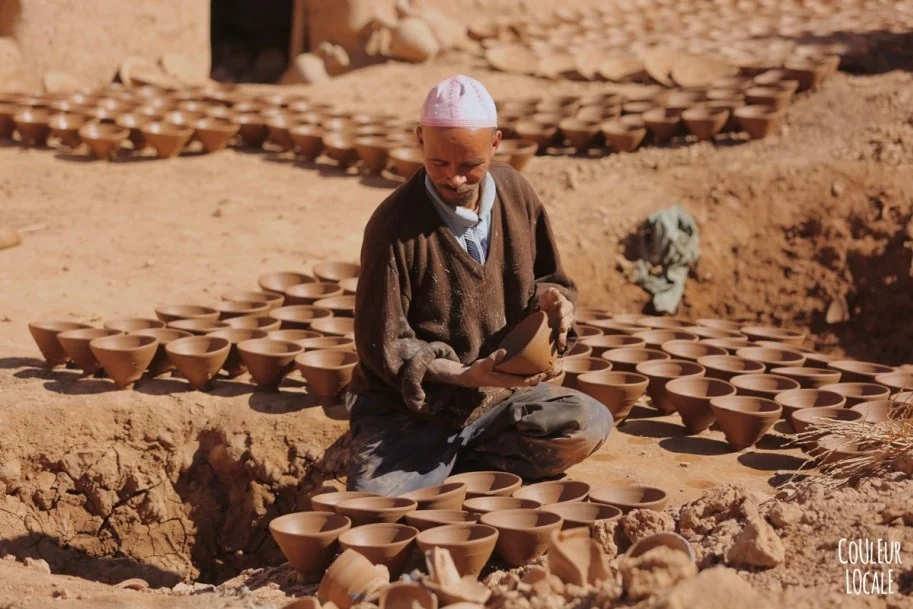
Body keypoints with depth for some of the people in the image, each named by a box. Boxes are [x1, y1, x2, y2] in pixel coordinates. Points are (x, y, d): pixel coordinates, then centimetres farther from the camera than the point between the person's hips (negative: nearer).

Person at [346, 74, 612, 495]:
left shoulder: (515, 193, 1)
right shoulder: (395, 225, -16)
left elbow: (546, 278, 14)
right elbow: (383, 345, -14)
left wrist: (552, 297, -12)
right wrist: (465, 376, -26)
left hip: (499, 395, 5)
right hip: (410, 409, -4)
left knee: (589, 425, -21)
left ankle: (447, 466, -6)